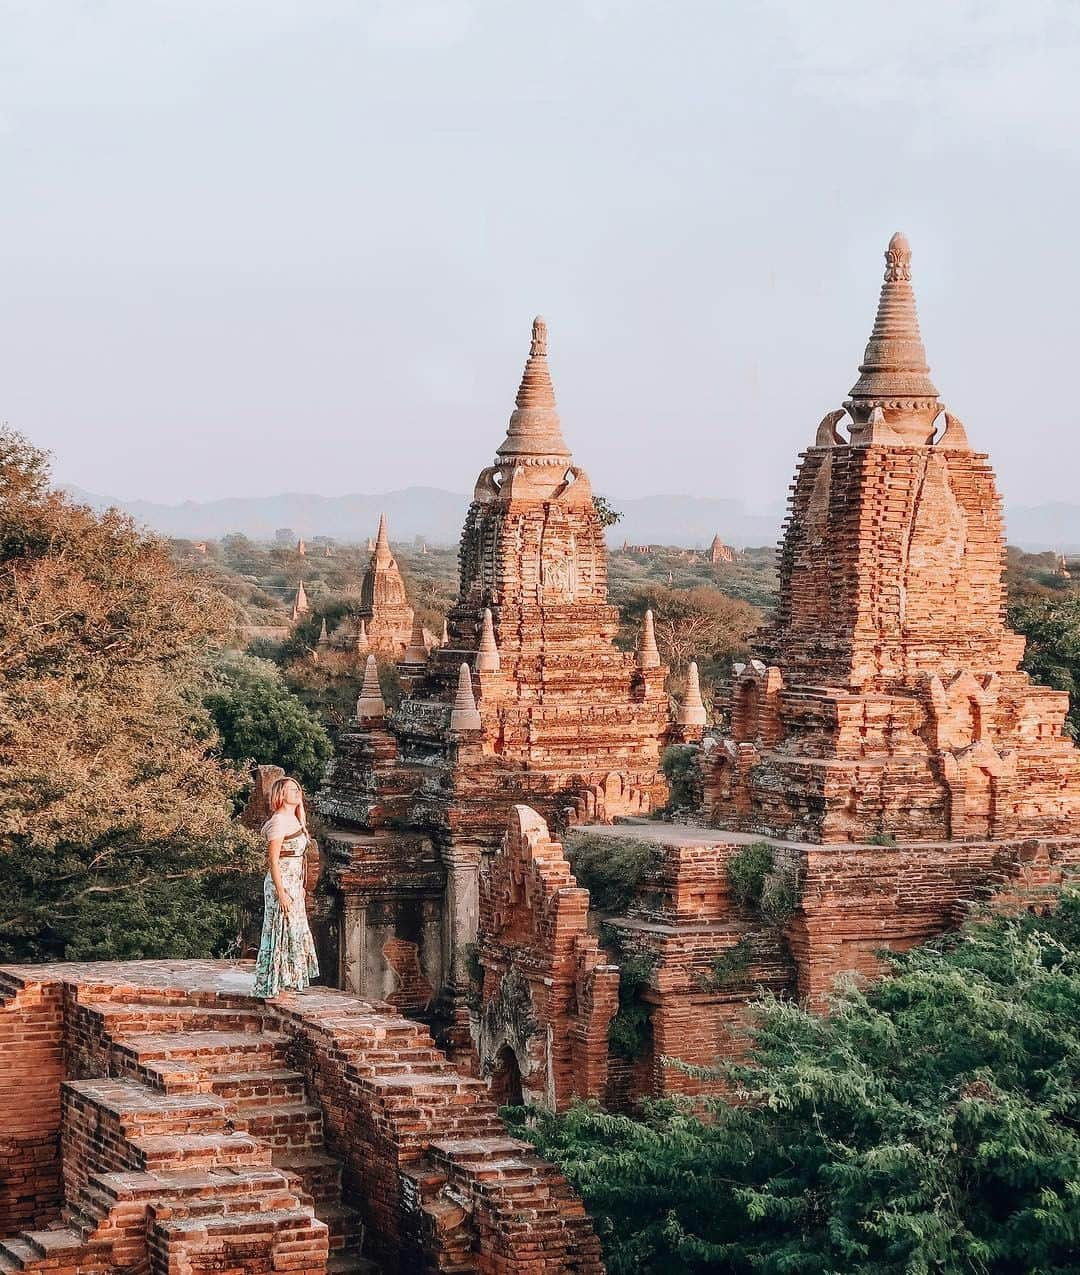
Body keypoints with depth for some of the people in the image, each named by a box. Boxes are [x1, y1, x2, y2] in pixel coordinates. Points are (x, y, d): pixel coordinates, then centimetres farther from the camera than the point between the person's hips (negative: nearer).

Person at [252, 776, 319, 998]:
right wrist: (281, 893, -21)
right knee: (282, 934, -5)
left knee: (295, 934, 13)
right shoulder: (278, 822, -15)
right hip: (281, 884, -9)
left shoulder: (295, 820, 13)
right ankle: (273, 986, 1)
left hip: (293, 885, 9)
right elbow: (273, 860, -18)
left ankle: (289, 983, 20)